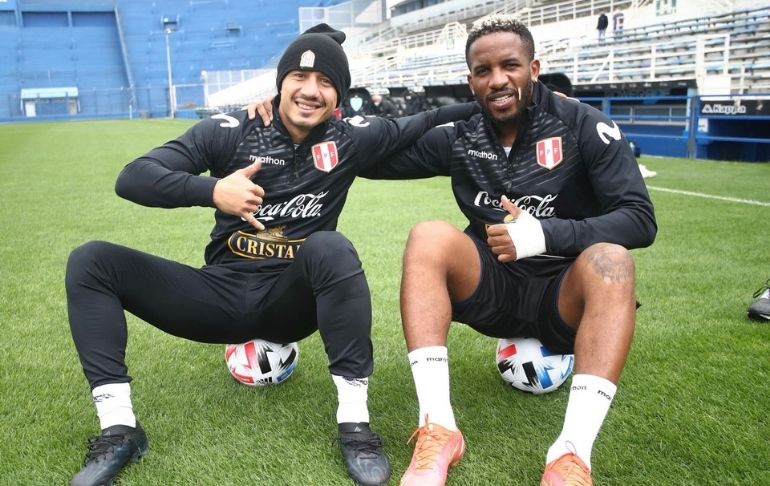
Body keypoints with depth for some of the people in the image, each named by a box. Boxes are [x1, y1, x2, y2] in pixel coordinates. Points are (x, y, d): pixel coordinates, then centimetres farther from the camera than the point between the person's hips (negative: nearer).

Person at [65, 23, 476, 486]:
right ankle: (120, 429, -15)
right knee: (91, 261, -11)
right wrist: (211, 190, -27)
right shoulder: (231, 131, -6)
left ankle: (354, 420, -29)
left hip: (292, 300, -1)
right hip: (223, 295, 2)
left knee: (331, 248, -35)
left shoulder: (350, 140, -2)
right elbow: (132, 178, -12)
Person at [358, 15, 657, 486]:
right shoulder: (459, 137, 0)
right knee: (429, 236, -24)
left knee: (610, 260, -32)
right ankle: (438, 431, -31)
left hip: (564, 294, -2)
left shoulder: (583, 126, -8)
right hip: (493, 287, 2)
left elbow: (640, 219, -15)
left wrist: (546, 234, -27)